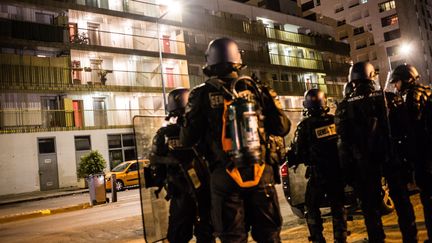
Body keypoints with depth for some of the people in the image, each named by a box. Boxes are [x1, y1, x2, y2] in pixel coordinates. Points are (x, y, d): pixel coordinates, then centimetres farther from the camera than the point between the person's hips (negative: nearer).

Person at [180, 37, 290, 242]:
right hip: (260, 173, 2)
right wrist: (271, 101, 20)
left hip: (225, 177, -2)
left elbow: (188, 140, -2)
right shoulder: (255, 90, 1)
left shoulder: (202, 95, -5)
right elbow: (282, 128, 5)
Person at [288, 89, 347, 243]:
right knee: (338, 206, 16)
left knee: (312, 207, 11)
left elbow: (298, 152, -11)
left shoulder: (305, 125, -13)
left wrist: (292, 160, 8)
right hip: (338, 172, 4)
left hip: (318, 174, -4)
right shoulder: (335, 120, -1)